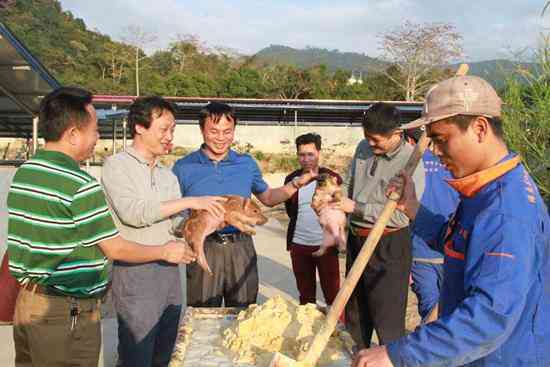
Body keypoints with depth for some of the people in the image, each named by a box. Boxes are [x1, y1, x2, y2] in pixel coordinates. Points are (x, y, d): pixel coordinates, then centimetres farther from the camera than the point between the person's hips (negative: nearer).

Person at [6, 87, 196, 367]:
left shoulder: (23, 171, 4)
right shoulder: (81, 185, -21)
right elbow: (115, 249, -15)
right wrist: (166, 252, -2)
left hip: (25, 300, 8)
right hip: (67, 312, -8)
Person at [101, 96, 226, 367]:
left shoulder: (168, 175, 13)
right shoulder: (116, 165, -5)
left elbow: (177, 225, 8)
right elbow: (132, 213, -20)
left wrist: (213, 218, -9)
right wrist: (189, 201, -20)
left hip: (170, 269, 6)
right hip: (135, 272, -6)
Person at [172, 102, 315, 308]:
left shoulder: (247, 164, 8)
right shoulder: (184, 167, 0)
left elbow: (267, 197, 19)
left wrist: (296, 184, 6)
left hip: (241, 248, 2)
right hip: (204, 249, -2)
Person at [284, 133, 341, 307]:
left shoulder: (333, 179, -7)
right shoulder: (291, 179, 3)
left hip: (326, 245, -3)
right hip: (298, 245, 4)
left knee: (332, 295, 2)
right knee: (305, 294, 16)